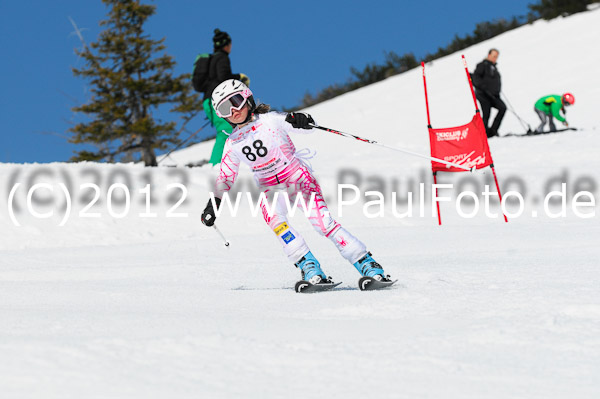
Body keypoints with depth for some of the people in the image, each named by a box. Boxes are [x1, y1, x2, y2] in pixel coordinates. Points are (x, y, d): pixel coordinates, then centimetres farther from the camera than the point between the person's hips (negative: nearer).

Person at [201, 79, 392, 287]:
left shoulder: (270, 120, -6)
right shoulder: (233, 144, 6)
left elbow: (306, 125, -14)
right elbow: (225, 177, 18)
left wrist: (300, 120, -37)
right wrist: (214, 202, 9)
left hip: (298, 178, -3)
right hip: (271, 190, 3)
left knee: (321, 220, -22)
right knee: (274, 217, -30)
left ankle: (366, 263, -19)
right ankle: (308, 267, -30)